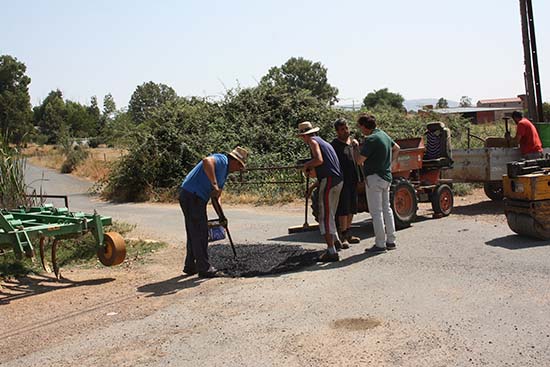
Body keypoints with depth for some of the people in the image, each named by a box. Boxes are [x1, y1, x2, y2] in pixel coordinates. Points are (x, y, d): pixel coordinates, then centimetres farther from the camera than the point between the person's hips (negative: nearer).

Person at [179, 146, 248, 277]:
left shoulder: (224, 172, 21)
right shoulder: (222, 160, -9)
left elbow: (216, 197, 23)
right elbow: (207, 161, -33)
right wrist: (214, 185, -33)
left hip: (195, 198, 10)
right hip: (192, 195, -10)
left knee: (194, 233, 17)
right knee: (200, 233, -3)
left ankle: (190, 266, 27)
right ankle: (204, 268, 4)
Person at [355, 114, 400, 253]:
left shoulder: (371, 139, -18)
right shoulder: (384, 135, 11)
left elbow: (360, 160, -19)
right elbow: (396, 148, 27)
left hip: (374, 177, -9)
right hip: (386, 176, 9)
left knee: (376, 211, -4)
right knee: (386, 208, 15)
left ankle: (380, 244, -1)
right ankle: (391, 240, 20)